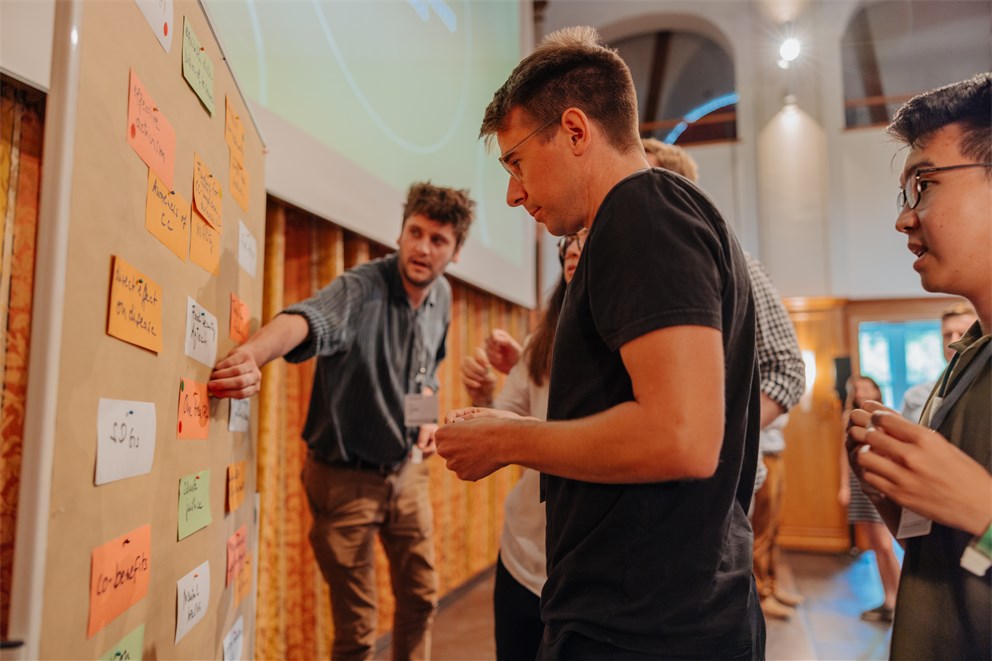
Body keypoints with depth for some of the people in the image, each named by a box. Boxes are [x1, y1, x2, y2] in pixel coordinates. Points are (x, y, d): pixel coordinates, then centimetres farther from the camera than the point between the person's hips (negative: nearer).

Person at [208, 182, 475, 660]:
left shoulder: (441, 296, 0)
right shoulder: (361, 289, -22)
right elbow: (308, 318, -45)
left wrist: (426, 415, 0)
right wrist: (254, 352, -66)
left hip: (407, 470, 6)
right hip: (346, 477, -6)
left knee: (420, 598, 19)